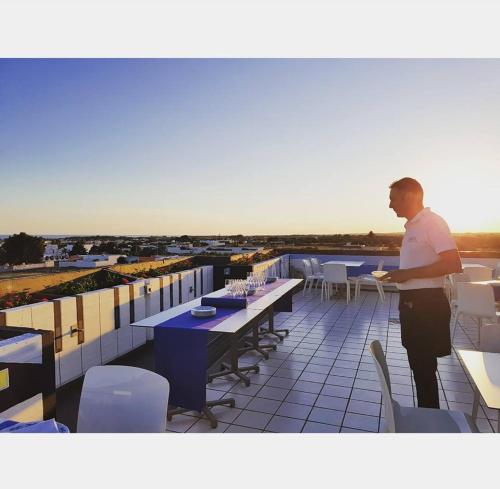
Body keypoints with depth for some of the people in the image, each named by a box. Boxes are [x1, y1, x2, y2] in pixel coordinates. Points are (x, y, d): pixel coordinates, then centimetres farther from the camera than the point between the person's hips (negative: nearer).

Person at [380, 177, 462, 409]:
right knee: (418, 366, 19)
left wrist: (408, 274, -21)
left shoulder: (432, 222, -15)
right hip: (413, 303, 9)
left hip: (426, 304, -9)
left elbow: (453, 264, -23)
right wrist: (399, 275, 12)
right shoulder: (413, 226, 13)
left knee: (425, 368, 2)